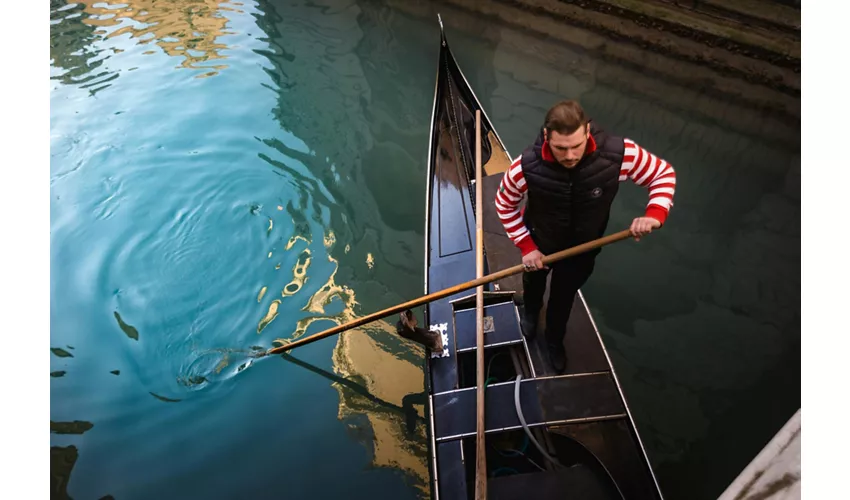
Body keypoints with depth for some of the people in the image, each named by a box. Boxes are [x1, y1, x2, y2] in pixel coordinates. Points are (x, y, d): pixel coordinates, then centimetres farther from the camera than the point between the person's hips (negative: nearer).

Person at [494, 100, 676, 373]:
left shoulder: (619, 154, -36)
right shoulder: (526, 167, -37)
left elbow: (664, 174, -17)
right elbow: (504, 204, -17)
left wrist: (654, 214, -35)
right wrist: (526, 247, -19)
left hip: (582, 248, 0)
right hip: (539, 243, 0)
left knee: (564, 297, 24)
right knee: (533, 282, 32)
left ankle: (554, 340, 58)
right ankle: (531, 310, 71)